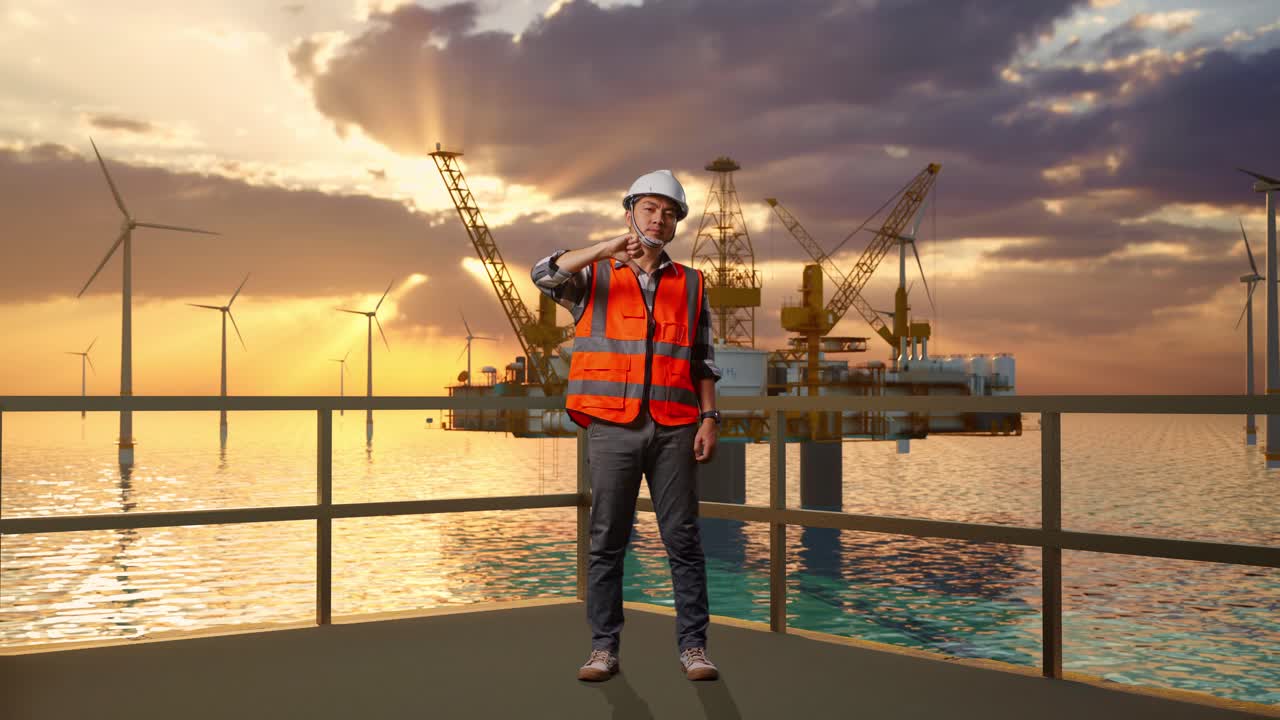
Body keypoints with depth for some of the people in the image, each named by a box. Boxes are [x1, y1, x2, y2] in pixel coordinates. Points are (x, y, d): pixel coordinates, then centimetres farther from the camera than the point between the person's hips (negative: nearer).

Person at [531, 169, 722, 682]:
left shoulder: (691, 285, 15)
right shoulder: (594, 276, 9)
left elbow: (703, 361, 14)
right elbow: (545, 275, -12)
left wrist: (709, 418, 3)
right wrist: (609, 247, -21)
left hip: (674, 429, 1)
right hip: (612, 427, -1)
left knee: (683, 540, 2)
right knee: (606, 542, 3)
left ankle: (693, 646, 10)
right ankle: (604, 648, 11)